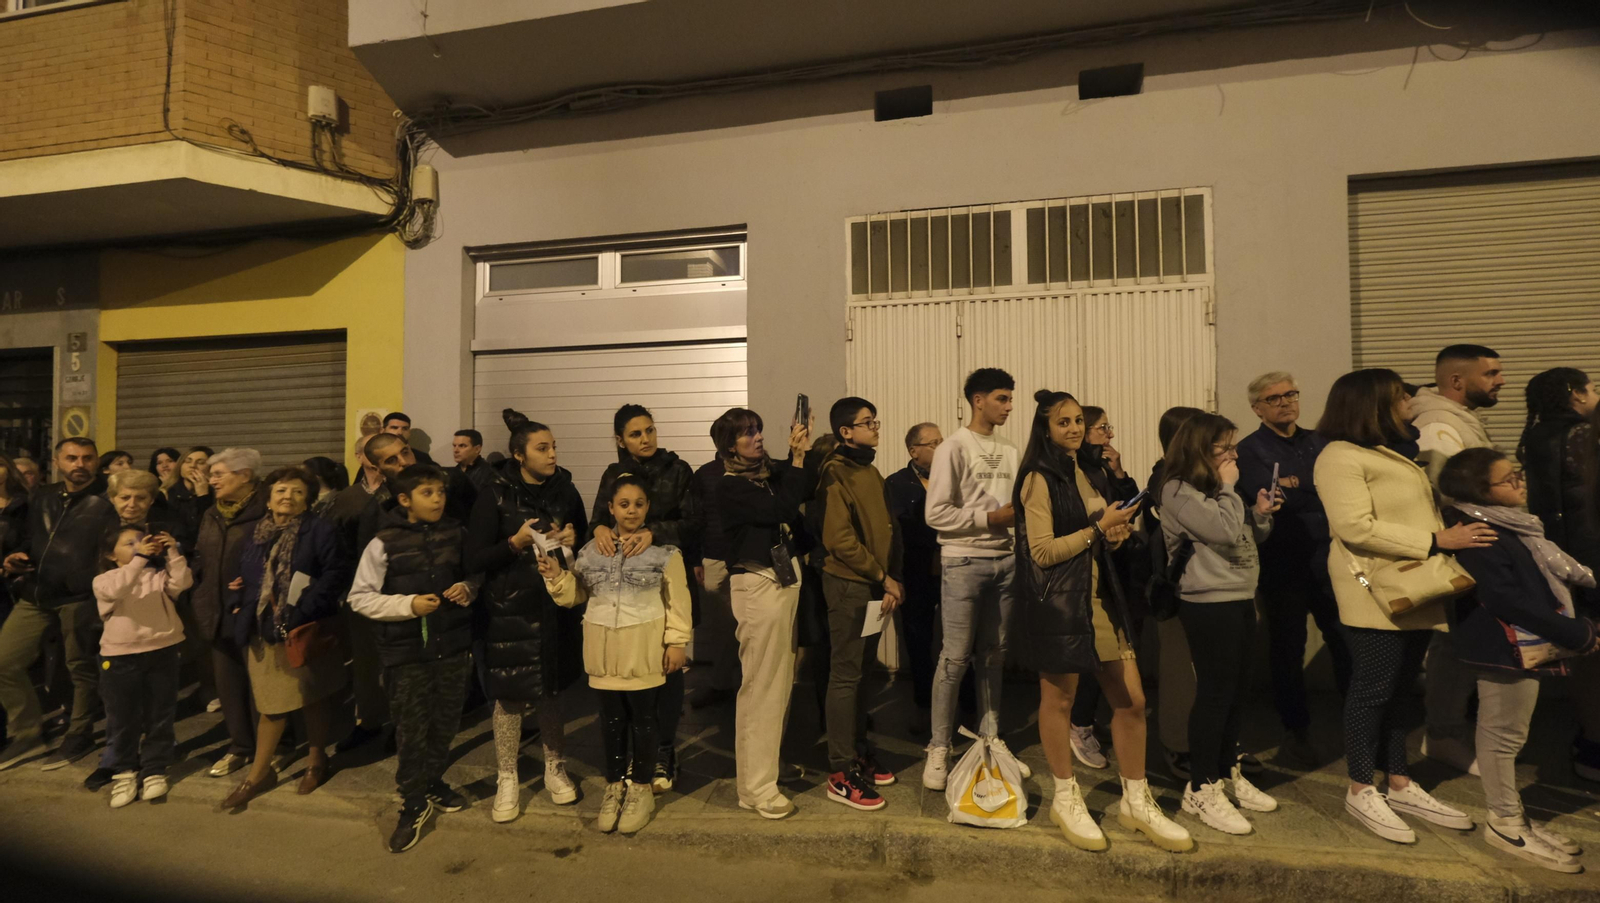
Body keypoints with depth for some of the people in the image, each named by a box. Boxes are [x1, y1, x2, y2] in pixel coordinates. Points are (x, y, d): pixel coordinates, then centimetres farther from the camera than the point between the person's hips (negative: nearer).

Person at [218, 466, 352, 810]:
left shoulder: (319, 530, -8)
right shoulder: (255, 533, 8)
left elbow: (338, 571, -15)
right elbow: (241, 577, 16)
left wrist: (307, 607, -21)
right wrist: (238, 605, -1)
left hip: (307, 632, -4)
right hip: (265, 631, 4)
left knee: (313, 698, 11)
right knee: (271, 703, 11)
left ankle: (316, 761, 30)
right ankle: (259, 773, 26)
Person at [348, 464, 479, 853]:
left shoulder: (456, 535, 2)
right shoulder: (384, 542, -8)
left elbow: (474, 576, 15)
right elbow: (359, 598, -5)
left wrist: (467, 589, -7)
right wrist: (408, 604, -17)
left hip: (452, 645, 3)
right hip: (406, 651, -3)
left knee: (446, 724, 14)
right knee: (412, 730, 3)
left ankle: (432, 781, 38)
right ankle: (413, 804, 20)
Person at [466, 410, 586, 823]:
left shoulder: (564, 490, 2)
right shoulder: (496, 495, -7)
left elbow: (585, 536, 14)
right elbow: (474, 559, -9)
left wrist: (573, 538, -8)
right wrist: (515, 543, -21)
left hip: (555, 606, 3)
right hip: (509, 610, -3)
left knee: (551, 691, 12)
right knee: (509, 696, 3)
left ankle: (555, 769, 30)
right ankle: (507, 780, 21)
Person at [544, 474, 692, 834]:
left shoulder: (664, 550, -6)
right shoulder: (592, 549, 4)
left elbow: (677, 600, -5)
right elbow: (576, 594, 9)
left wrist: (676, 641, -8)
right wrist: (557, 575, -9)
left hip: (644, 647, -3)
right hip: (604, 646, 3)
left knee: (643, 717, 7)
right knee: (611, 717, 14)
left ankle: (641, 787, 24)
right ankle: (615, 785, 30)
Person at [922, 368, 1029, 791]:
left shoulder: (1009, 452, 11)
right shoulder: (953, 449, -6)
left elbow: (1018, 503, 15)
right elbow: (937, 513, -12)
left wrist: (1019, 513, -7)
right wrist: (990, 518, -13)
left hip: (1004, 560, 6)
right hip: (963, 561, -5)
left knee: (993, 656, 12)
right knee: (955, 657, -3)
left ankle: (991, 740, 25)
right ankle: (938, 749, 8)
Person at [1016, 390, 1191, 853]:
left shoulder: (1083, 473, 16)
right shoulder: (1039, 479, -9)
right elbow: (1042, 552, -15)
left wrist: (1116, 532, 5)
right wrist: (1099, 528, -13)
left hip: (1100, 595, 8)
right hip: (1056, 601, -7)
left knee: (1132, 700, 7)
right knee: (1058, 699, 6)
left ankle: (1136, 801, 23)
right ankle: (1066, 798, 24)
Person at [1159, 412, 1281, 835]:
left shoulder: (1214, 489, 15)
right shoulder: (1179, 491, -15)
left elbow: (1247, 537, 19)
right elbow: (1225, 533, -24)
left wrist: (1260, 513, 0)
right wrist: (1228, 488, -11)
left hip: (1240, 598, 9)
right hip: (1208, 604, -9)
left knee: (1235, 690, 15)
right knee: (1214, 692, -5)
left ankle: (1228, 772, 29)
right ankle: (1200, 789, 5)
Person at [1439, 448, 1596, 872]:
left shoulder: (1509, 524, 10)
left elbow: (1537, 581, 20)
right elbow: (1506, 599, -24)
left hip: (1525, 644, 10)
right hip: (1505, 646, -10)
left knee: (1506, 735, 18)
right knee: (1503, 735, 3)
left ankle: (1513, 815, 31)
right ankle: (1506, 825, 16)